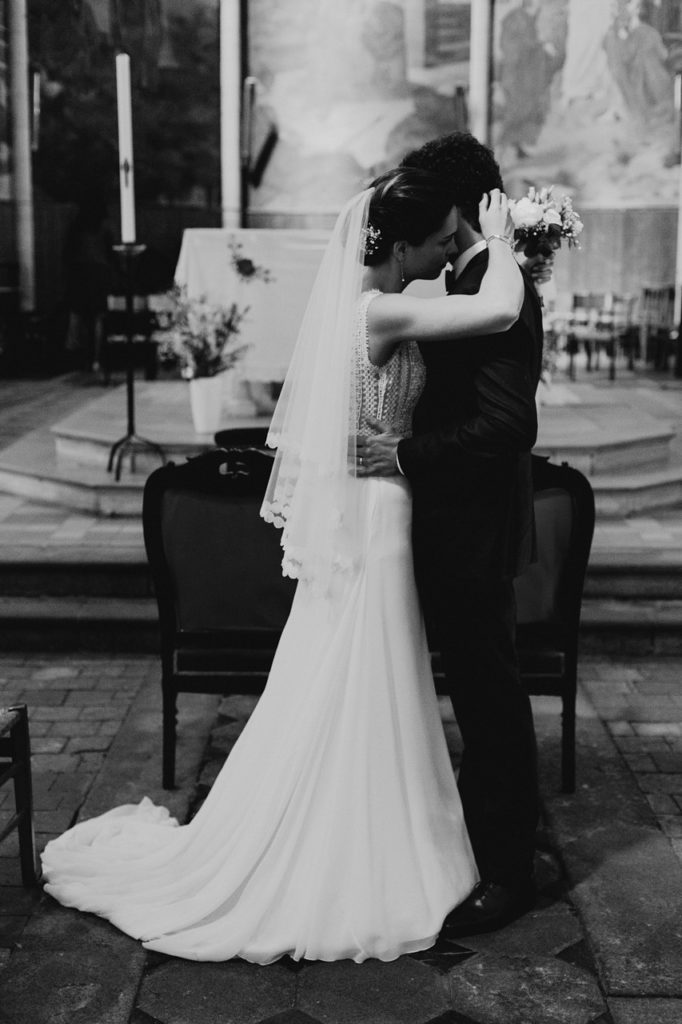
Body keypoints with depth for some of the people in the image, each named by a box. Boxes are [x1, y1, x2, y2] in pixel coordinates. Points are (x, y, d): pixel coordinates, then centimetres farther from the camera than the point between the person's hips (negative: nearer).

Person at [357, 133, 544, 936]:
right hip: (454, 526, 10)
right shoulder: (468, 281, 11)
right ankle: (484, 834, 38)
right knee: (479, 693, 21)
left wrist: (408, 454, -20)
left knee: (491, 697, 2)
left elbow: (507, 425, -26)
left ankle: (507, 872, 18)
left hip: (477, 532, -10)